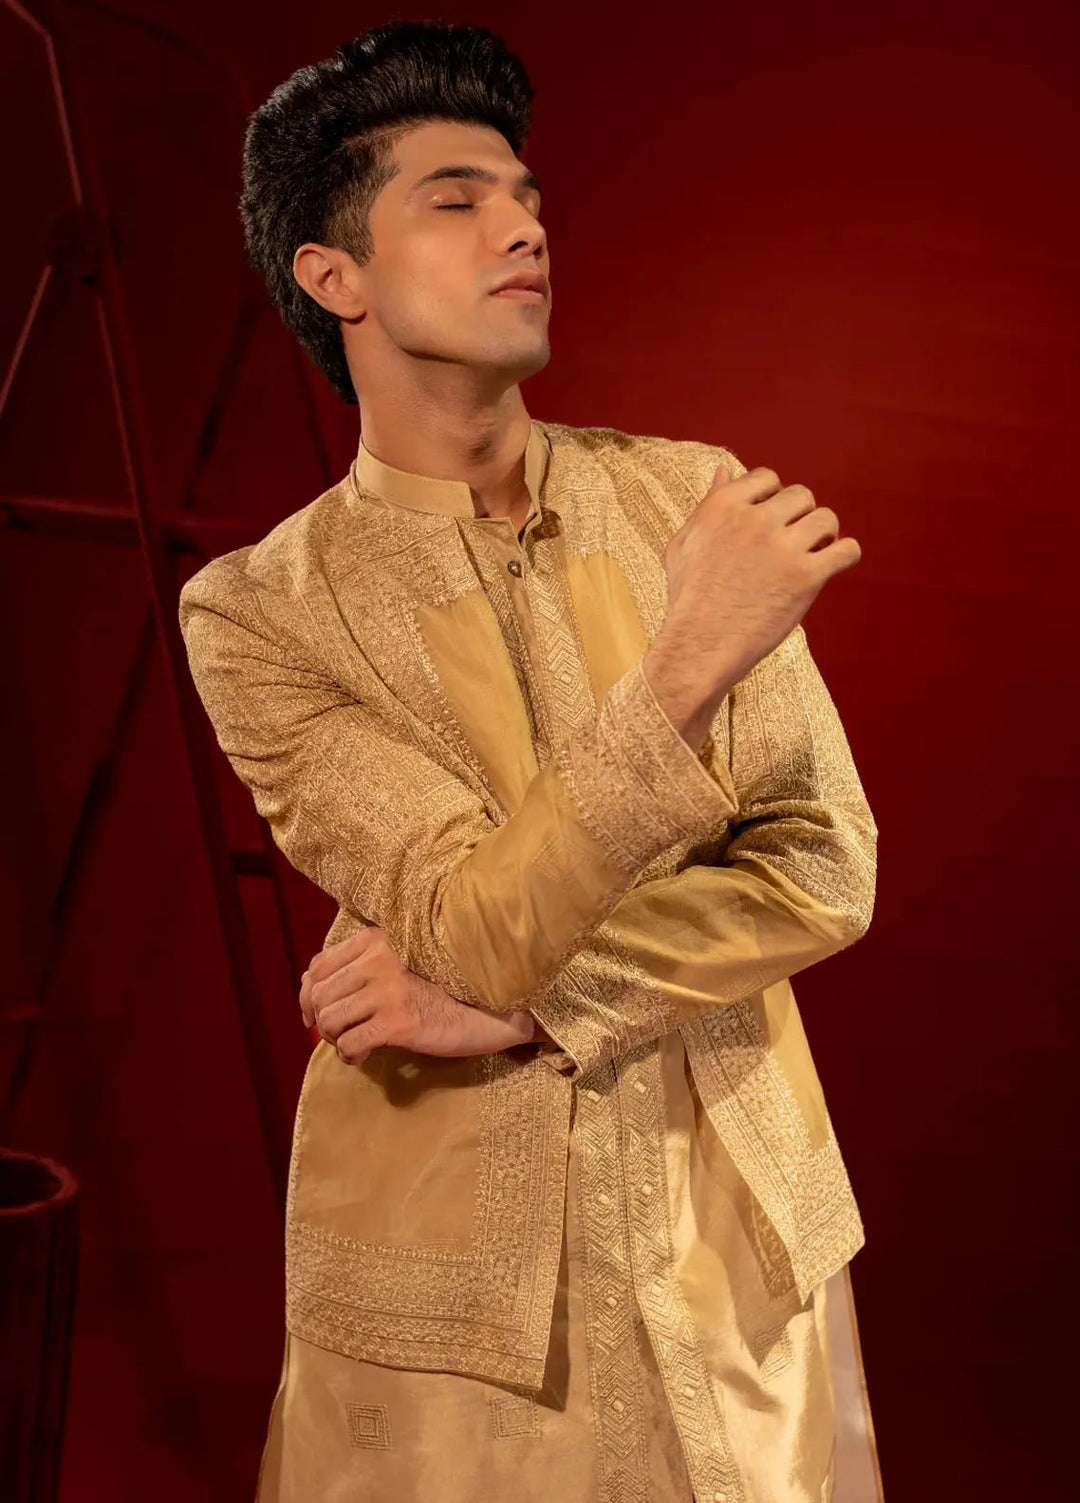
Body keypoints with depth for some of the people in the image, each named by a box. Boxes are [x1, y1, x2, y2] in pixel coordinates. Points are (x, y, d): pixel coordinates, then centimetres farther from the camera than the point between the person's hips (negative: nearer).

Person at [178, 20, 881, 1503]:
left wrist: (519, 1004, -17)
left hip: (737, 1245, 3)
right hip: (450, 1285, -2)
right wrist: (688, 665, -30)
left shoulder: (687, 493, -2)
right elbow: (483, 932, -19)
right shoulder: (260, 609, -9)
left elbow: (824, 866, -7)